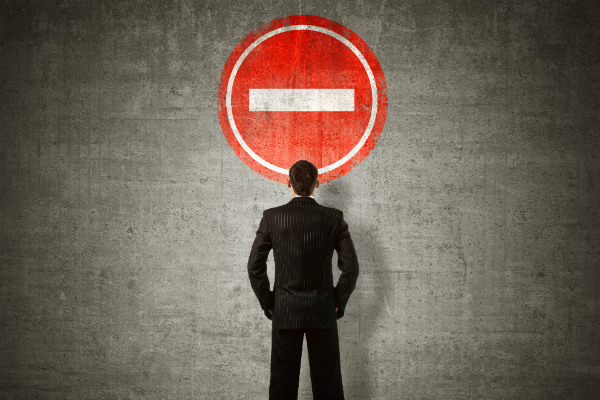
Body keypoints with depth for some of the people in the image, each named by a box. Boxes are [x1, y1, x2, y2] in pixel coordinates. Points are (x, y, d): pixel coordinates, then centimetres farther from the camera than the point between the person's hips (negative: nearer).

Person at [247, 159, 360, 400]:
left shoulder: (272, 217, -5)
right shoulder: (334, 218, -4)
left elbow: (255, 266, -4)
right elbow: (351, 267, -5)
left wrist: (267, 304, 7)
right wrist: (338, 303, 6)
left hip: (284, 312, 0)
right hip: (323, 313, 0)